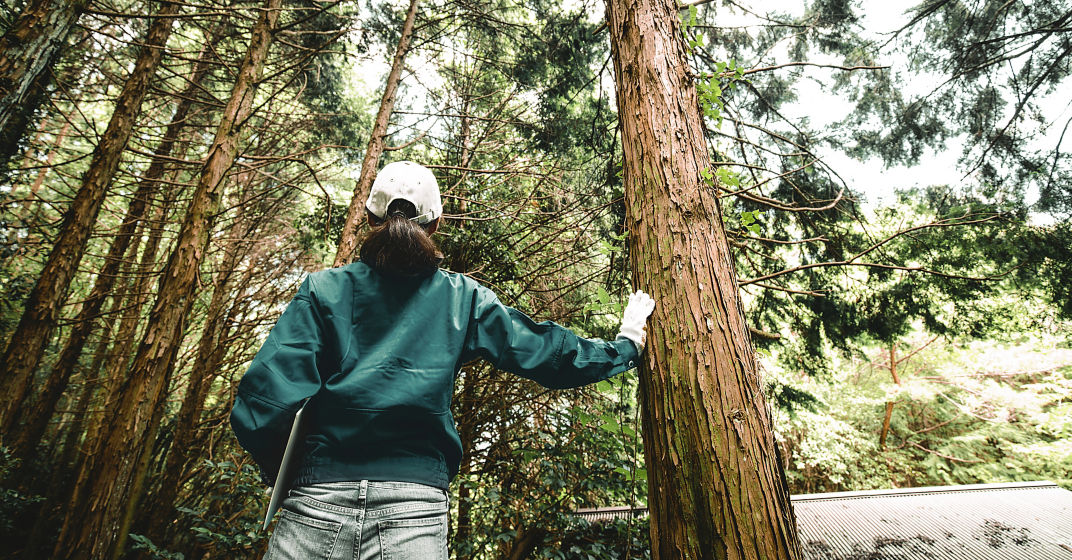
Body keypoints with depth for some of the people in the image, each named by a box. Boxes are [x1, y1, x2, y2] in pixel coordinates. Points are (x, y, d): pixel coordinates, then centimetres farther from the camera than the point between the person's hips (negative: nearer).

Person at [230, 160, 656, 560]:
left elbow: (261, 406, -6)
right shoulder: (462, 299, 3)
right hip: (417, 507, -1)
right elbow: (546, 353, 9)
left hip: (317, 505, 1)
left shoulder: (324, 289, 1)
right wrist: (628, 342, 25)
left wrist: (281, 473, 14)